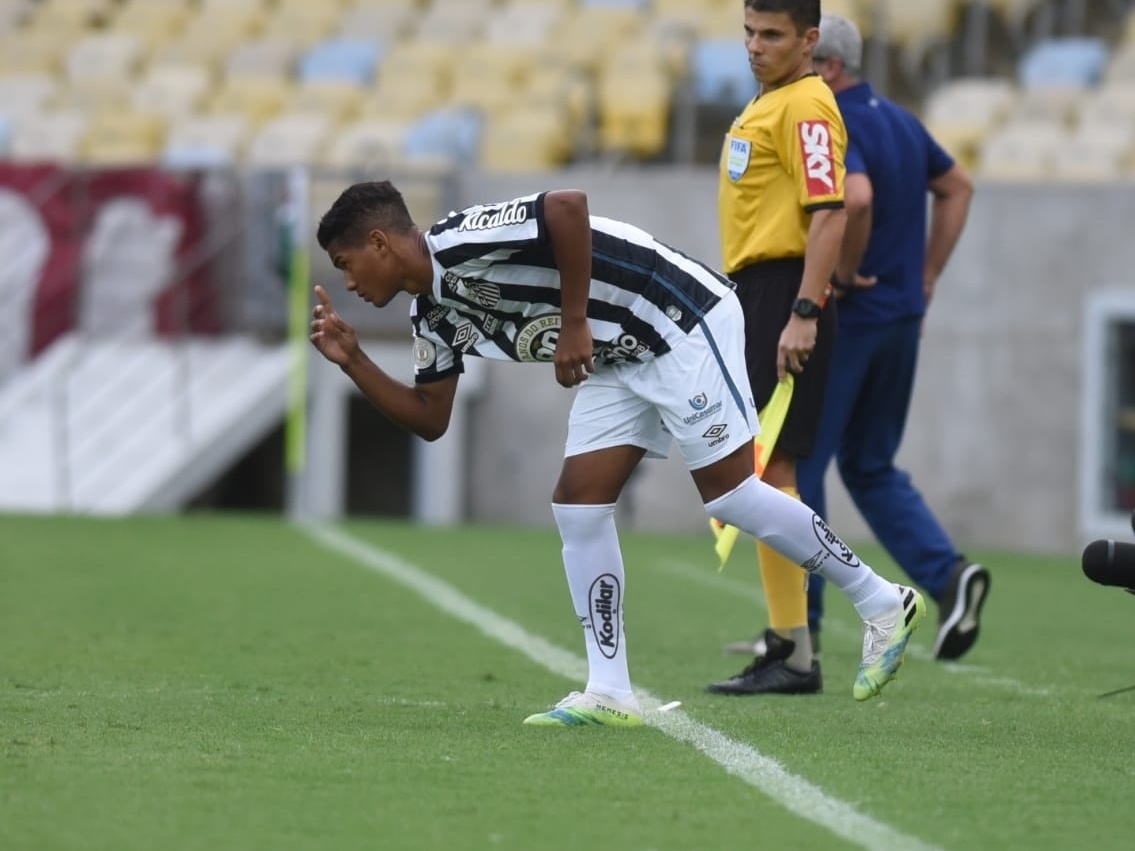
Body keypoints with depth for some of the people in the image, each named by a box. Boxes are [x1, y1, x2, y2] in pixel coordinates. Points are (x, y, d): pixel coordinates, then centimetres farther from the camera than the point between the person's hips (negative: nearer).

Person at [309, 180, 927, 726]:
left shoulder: (459, 242, -20)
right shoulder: (434, 316, 10)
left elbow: (568, 205, -31)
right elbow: (429, 418, 16)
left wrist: (575, 324, -26)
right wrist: (352, 361, 6)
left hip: (682, 321, -10)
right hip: (620, 359, 10)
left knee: (729, 492, -10)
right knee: (579, 504, 0)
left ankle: (882, 605, 2)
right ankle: (609, 693, 1)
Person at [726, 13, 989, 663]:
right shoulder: (899, 121, 11)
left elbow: (857, 198, -35)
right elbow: (958, 187, 23)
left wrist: (846, 270, -19)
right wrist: (927, 276, 19)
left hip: (840, 318, -9)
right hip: (901, 319, 9)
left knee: (795, 464, 2)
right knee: (871, 468, 17)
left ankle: (799, 626, 3)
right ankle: (947, 573, -4)